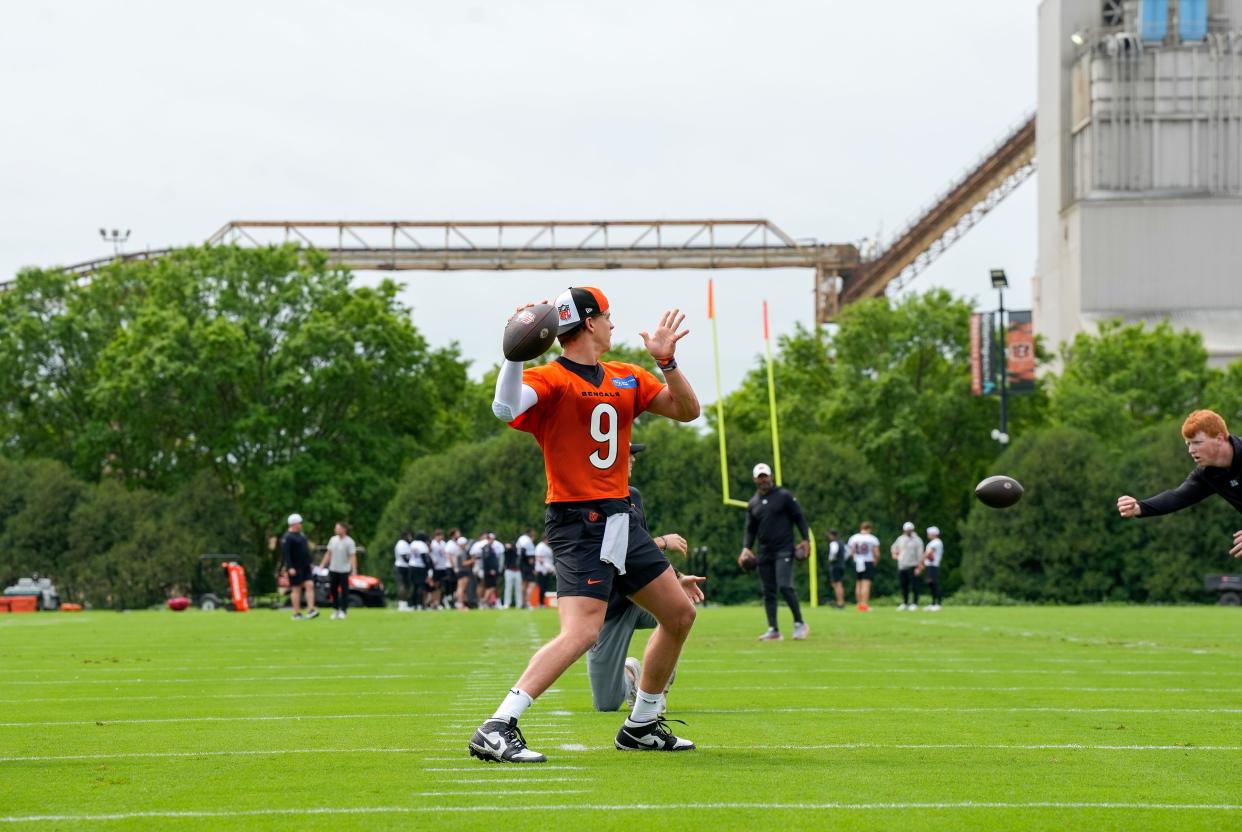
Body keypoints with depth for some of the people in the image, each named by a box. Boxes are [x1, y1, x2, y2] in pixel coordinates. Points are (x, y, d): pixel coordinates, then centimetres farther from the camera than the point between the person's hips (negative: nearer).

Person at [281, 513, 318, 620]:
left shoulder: (301, 535, 14)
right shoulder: (287, 538, -13)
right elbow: (285, 554, -19)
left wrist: (309, 563, 21)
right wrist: (290, 568, -25)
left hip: (305, 567, 8)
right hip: (295, 569, -8)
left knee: (310, 585, -3)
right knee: (296, 589, -1)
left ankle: (310, 610, -7)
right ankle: (297, 614, 5)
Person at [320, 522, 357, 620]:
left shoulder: (349, 542, -9)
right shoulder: (333, 540, 8)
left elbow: (353, 556, -14)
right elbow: (328, 553, 15)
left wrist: (354, 570, -22)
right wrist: (322, 565, 10)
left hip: (344, 570, -5)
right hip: (333, 569, 5)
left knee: (344, 591, -2)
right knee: (333, 590, 8)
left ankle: (342, 611, 4)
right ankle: (335, 610, 19)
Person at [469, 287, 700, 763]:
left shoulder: (626, 379, 15)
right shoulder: (550, 379, -9)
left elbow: (687, 411, 14)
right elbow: (505, 409, -29)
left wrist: (667, 361, 0)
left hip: (621, 520, 9)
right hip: (578, 523, -9)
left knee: (679, 615, 15)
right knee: (582, 632, -24)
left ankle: (641, 726, 28)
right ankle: (496, 730, -27)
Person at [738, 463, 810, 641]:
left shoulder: (784, 496, 0)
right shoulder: (753, 504, 13)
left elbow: (799, 518, 0)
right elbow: (750, 529, 16)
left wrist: (806, 539, -9)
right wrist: (746, 547, 1)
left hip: (784, 550, -5)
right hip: (765, 551, 5)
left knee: (785, 586, -18)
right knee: (768, 591, 2)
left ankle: (799, 623, -5)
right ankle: (773, 630, 4)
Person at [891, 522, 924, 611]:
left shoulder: (916, 540, -4)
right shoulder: (900, 539, 14)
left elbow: (920, 553, -8)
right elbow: (894, 547, 29)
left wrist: (919, 566, -15)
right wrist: (894, 554, 8)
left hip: (912, 566, -6)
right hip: (901, 566, 6)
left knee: (914, 585, -6)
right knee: (904, 586, 8)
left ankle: (915, 603, -2)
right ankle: (905, 603, 16)